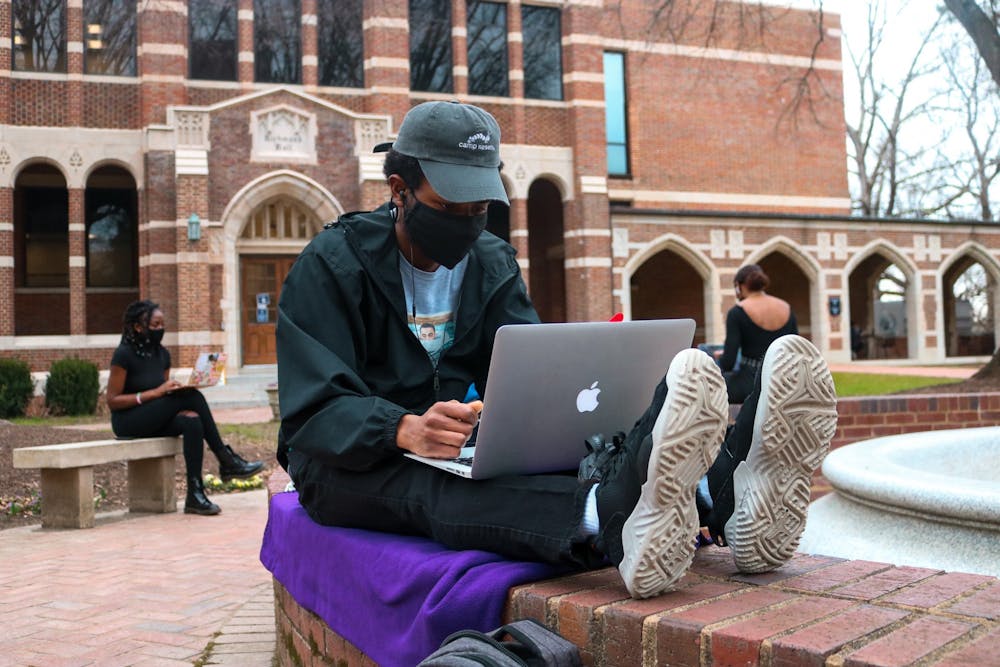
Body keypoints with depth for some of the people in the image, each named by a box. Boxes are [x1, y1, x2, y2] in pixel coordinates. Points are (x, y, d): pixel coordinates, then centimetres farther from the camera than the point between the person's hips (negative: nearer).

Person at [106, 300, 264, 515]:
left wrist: (176, 390, -8)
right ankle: (226, 461, -22)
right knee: (192, 397, -25)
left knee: (192, 421, -26)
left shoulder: (162, 354, 9)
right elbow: (113, 400, -15)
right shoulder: (124, 354, -12)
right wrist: (155, 393, -21)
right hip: (128, 422, -7)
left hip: (155, 421, 7)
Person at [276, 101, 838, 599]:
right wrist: (407, 431, -39)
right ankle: (611, 522, -70)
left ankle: (727, 493, -54)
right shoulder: (332, 265, -8)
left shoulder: (492, 262, 9)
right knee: (427, 486, -41)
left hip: (462, 451, 5)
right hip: (352, 464, -5)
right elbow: (313, 411, -18)